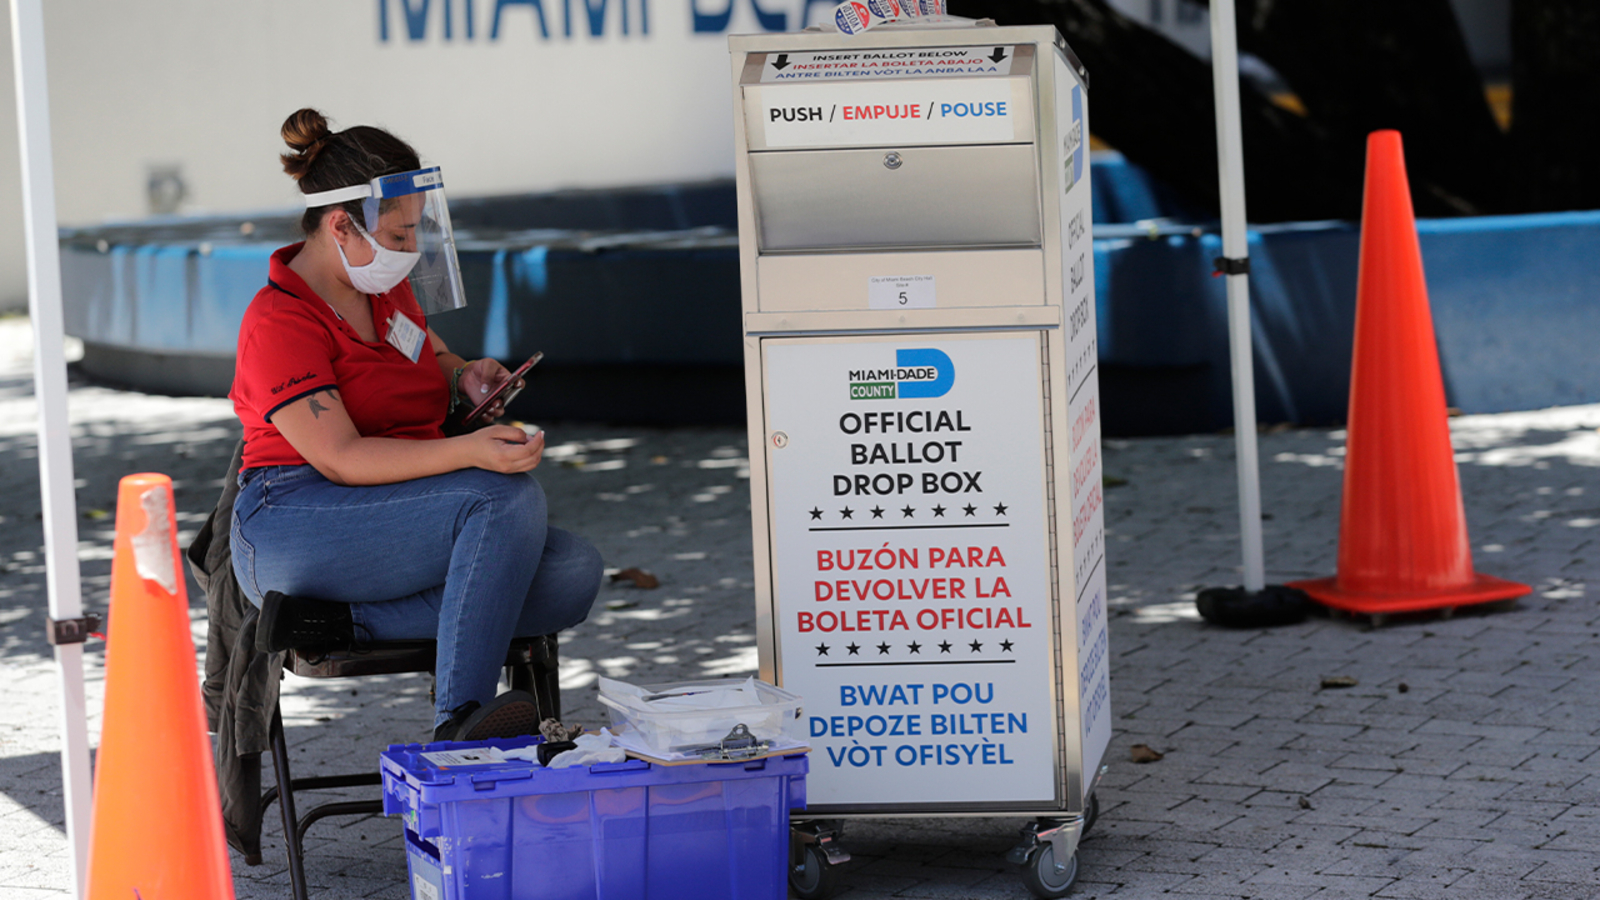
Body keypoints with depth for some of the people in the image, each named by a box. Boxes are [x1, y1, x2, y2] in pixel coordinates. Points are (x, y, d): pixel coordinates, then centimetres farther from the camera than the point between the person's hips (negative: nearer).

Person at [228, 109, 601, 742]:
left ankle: (338, 619, -23)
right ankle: (458, 723, -34)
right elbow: (340, 457, -20)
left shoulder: (388, 288, 15)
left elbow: (435, 361, 36)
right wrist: (470, 452, -33)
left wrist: (466, 380, 9)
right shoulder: (280, 321, -11)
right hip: (295, 531, -9)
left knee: (574, 573, -18)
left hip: (394, 532, 9)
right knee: (510, 497, -30)